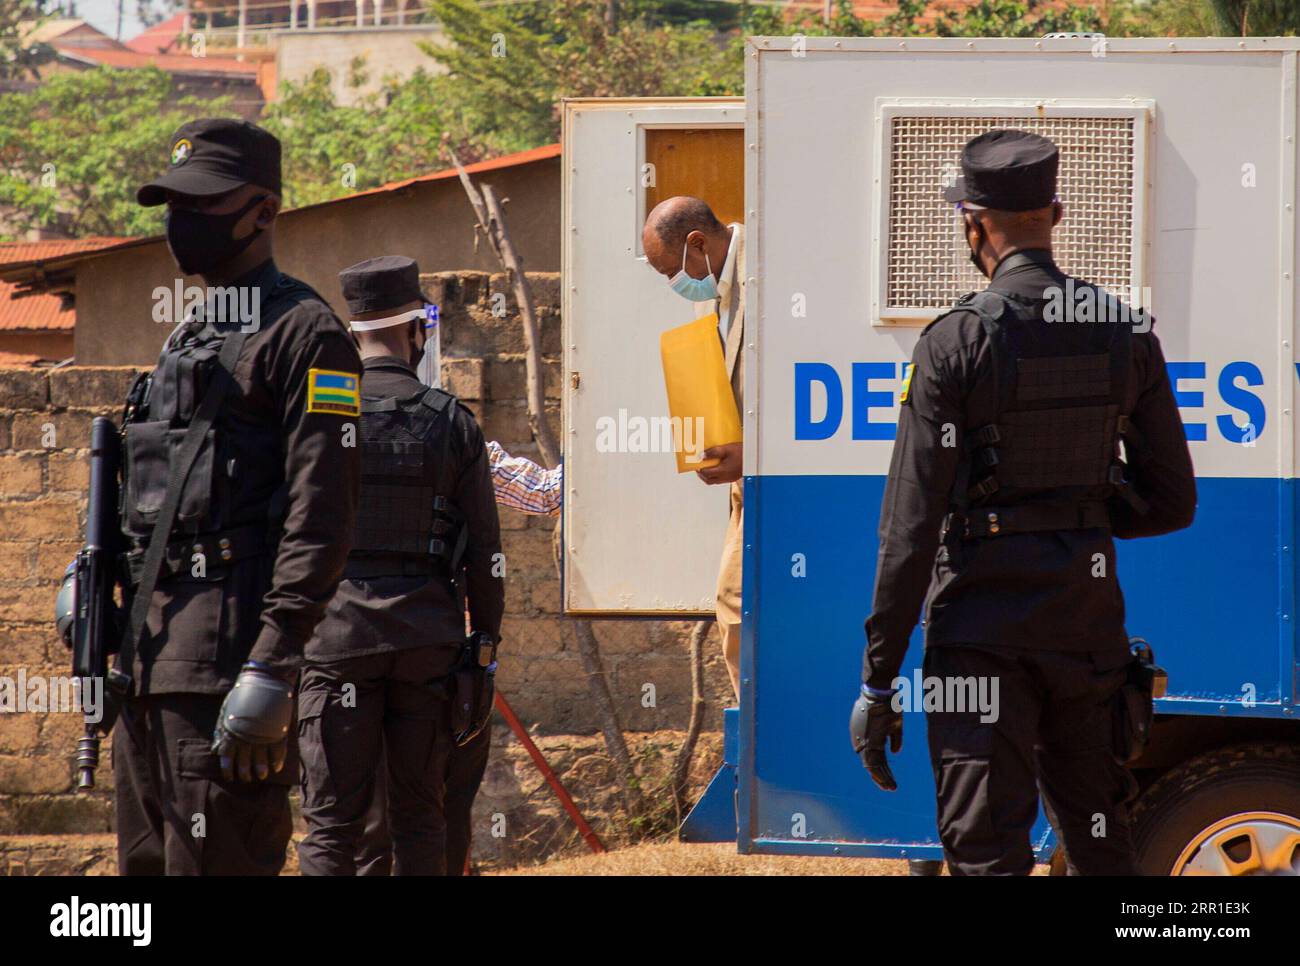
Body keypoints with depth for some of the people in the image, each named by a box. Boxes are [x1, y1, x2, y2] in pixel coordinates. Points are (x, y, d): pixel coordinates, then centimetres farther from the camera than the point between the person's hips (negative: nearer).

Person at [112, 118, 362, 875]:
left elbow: (322, 514, -16)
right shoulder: (189, 339, 22)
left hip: (230, 640, -10)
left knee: (218, 861, -11)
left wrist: (273, 665, -23)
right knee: (149, 862, 11)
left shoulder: (303, 332, -7)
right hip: (154, 652, 10)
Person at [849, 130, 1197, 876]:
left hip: (983, 625, -5)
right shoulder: (1126, 334, 3)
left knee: (987, 850, -5)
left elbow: (911, 525, -12)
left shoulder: (957, 342, -11)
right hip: (1088, 618, 5)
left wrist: (879, 679, -9)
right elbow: (1173, 502, 7)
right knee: (1099, 841, 17)